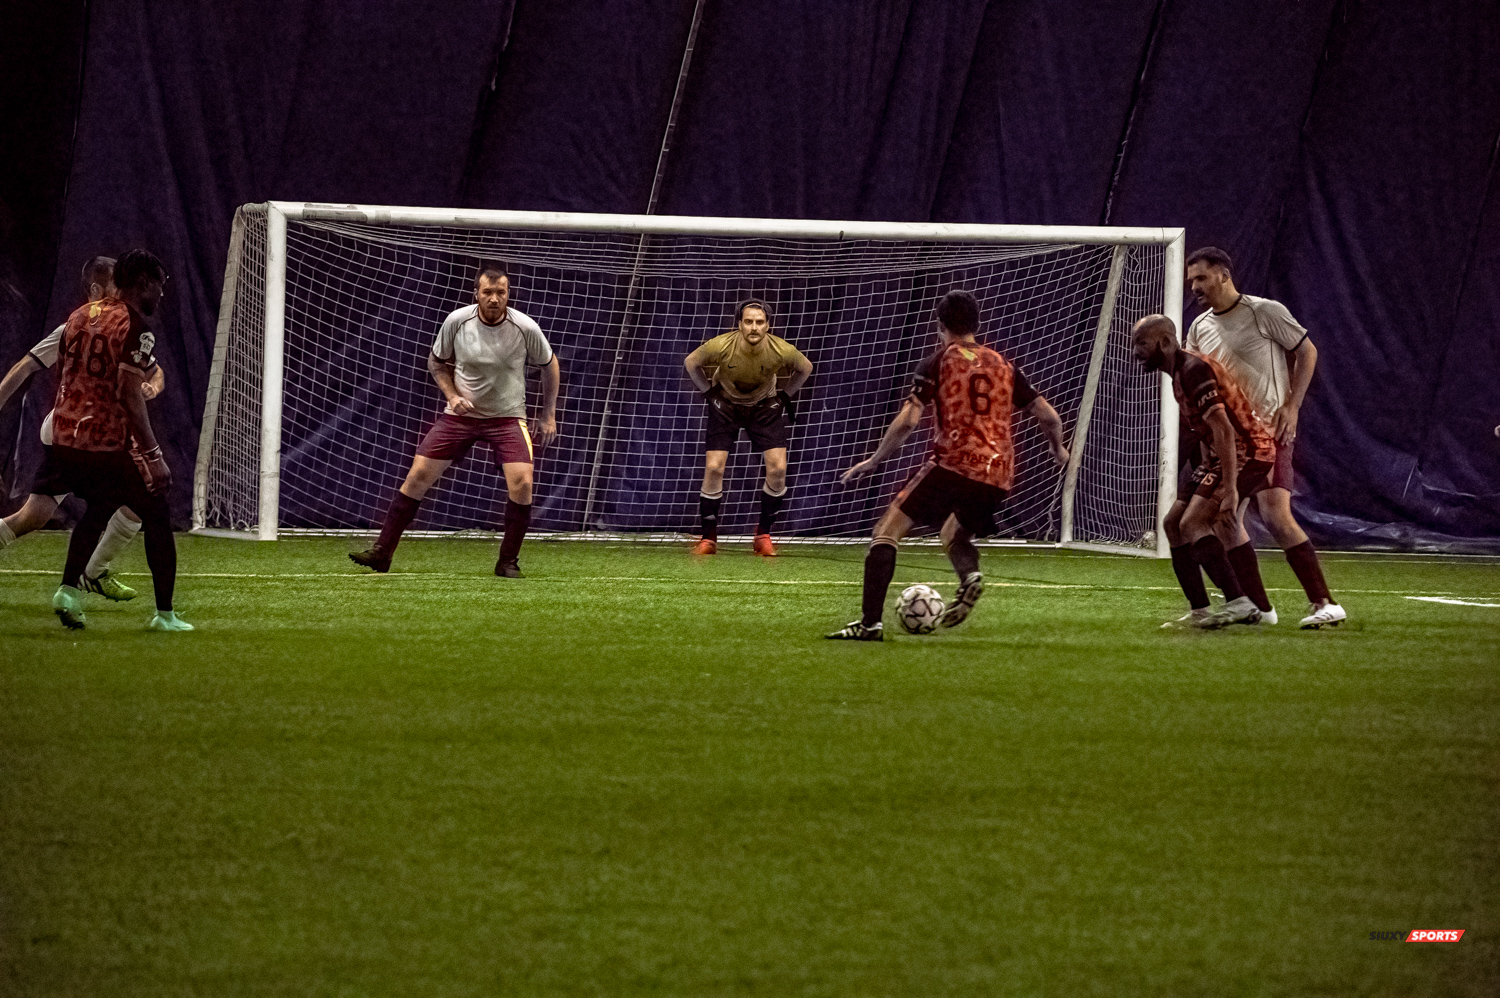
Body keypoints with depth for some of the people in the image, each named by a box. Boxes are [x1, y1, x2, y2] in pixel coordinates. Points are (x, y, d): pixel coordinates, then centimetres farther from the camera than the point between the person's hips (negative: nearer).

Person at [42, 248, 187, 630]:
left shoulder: (80, 316, 12)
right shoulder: (133, 326, -12)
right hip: (107, 445, -8)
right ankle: (165, 615, 8)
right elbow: (129, 395, -18)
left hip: (65, 440, 8)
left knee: (99, 508, 29)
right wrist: (153, 455, -16)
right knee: (156, 515, 7)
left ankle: (69, 588, 13)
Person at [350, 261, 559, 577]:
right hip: (461, 414, 1)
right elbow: (436, 361, 7)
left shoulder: (526, 328, -13)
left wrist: (549, 416, 6)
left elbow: (550, 364, 6)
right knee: (418, 476, -6)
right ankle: (382, 553, 3)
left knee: (521, 482, -21)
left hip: (507, 417, -1)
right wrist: (452, 395, -9)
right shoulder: (457, 321, -11)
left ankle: (508, 561, -3)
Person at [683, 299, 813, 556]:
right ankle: (708, 539, 2)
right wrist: (709, 392, -5)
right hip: (726, 404, -1)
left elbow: (805, 368, -2)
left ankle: (764, 535, 6)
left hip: (766, 406, 1)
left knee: (777, 469, -12)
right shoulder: (721, 347, -29)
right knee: (714, 468, -12)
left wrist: (784, 396, -2)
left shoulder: (782, 351, -27)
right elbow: (691, 362, -6)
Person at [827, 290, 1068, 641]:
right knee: (953, 532, 30)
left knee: (888, 530, -3)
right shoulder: (1002, 365, 18)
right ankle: (970, 576, -5)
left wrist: (873, 461, 3)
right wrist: (1058, 450, 38)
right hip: (999, 476, 6)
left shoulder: (939, 361, 5)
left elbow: (907, 420, -6)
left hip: (954, 463, -6)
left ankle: (870, 621, -19)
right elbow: (1049, 417, 17)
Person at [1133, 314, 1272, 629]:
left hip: (1248, 452, -11)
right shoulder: (1180, 374, 15)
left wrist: (1229, 490, -29)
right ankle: (1200, 612, 11)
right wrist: (1206, 478, 20)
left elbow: (1224, 431, -25)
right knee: (1174, 524, 10)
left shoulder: (1194, 370, -18)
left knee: (1192, 524, -20)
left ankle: (1239, 604, -27)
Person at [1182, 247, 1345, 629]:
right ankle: (1258, 607, 9)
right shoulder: (1200, 328, 13)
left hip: (1269, 429, -7)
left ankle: (1324, 604, -15)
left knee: (1276, 517, -18)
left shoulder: (1265, 312, -6)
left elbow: (1307, 352, -1)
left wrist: (1291, 406, -9)